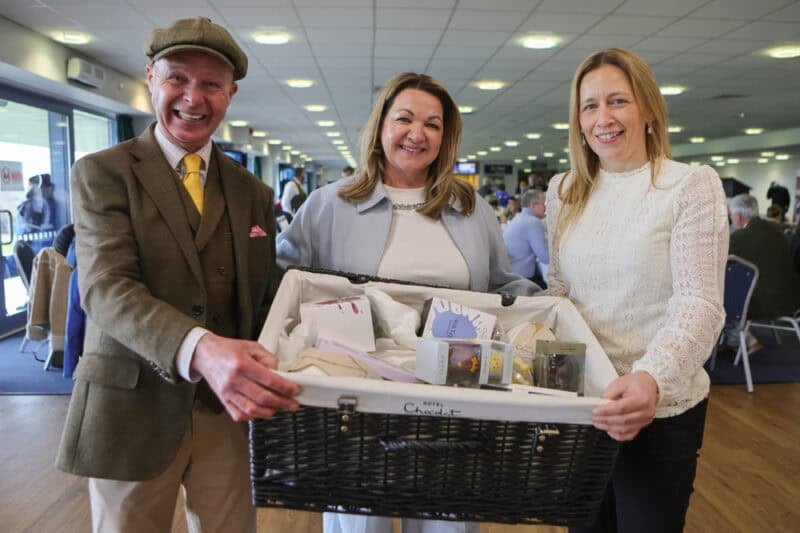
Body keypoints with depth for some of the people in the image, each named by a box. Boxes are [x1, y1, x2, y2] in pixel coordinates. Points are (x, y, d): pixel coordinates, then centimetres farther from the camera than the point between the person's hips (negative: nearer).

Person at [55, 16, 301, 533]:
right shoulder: (102, 173, -5)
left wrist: (268, 376, -12)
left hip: (226, 406, 3)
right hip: (131, 405, -3)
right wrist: (198, 349, -37)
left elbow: (265, 297, 7)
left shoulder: (255, 193, 6)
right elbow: (105, 287, -19)